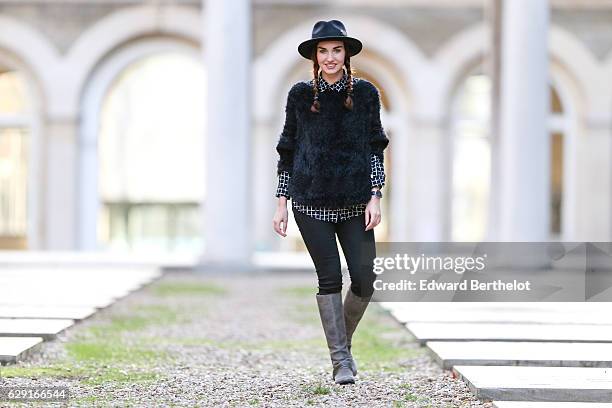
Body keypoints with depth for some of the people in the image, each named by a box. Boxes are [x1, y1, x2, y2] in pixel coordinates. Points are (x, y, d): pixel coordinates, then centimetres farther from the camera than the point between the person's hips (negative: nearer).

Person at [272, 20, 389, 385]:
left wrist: (375, 197, -4)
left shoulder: (365, 93, 4)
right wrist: (281, 203, 4)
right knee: (330, 278, -5)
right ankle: (341, 361, 4)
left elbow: (375, 149, 5)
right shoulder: (301, 95, 4)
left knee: (365, 280, -5)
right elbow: (288, 151, 8)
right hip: (311, 201, -1)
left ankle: (344, 341, 21)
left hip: (355, 202, 1)